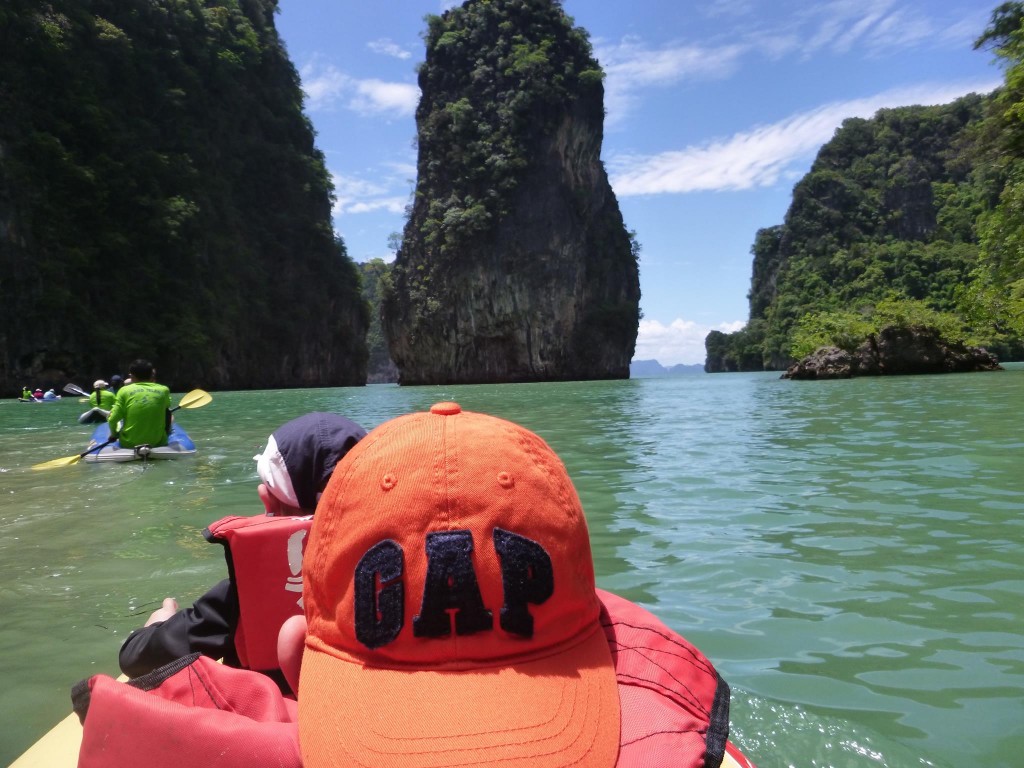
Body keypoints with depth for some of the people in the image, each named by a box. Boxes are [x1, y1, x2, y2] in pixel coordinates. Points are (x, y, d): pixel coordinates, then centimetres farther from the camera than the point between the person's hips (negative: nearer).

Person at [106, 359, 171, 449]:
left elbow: (112, 420, -9)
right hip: (158, 443, 0)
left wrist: (113, 434, 11)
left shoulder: (125, 390, -6)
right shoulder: (164, 390, -3)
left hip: (128, 444, 1)